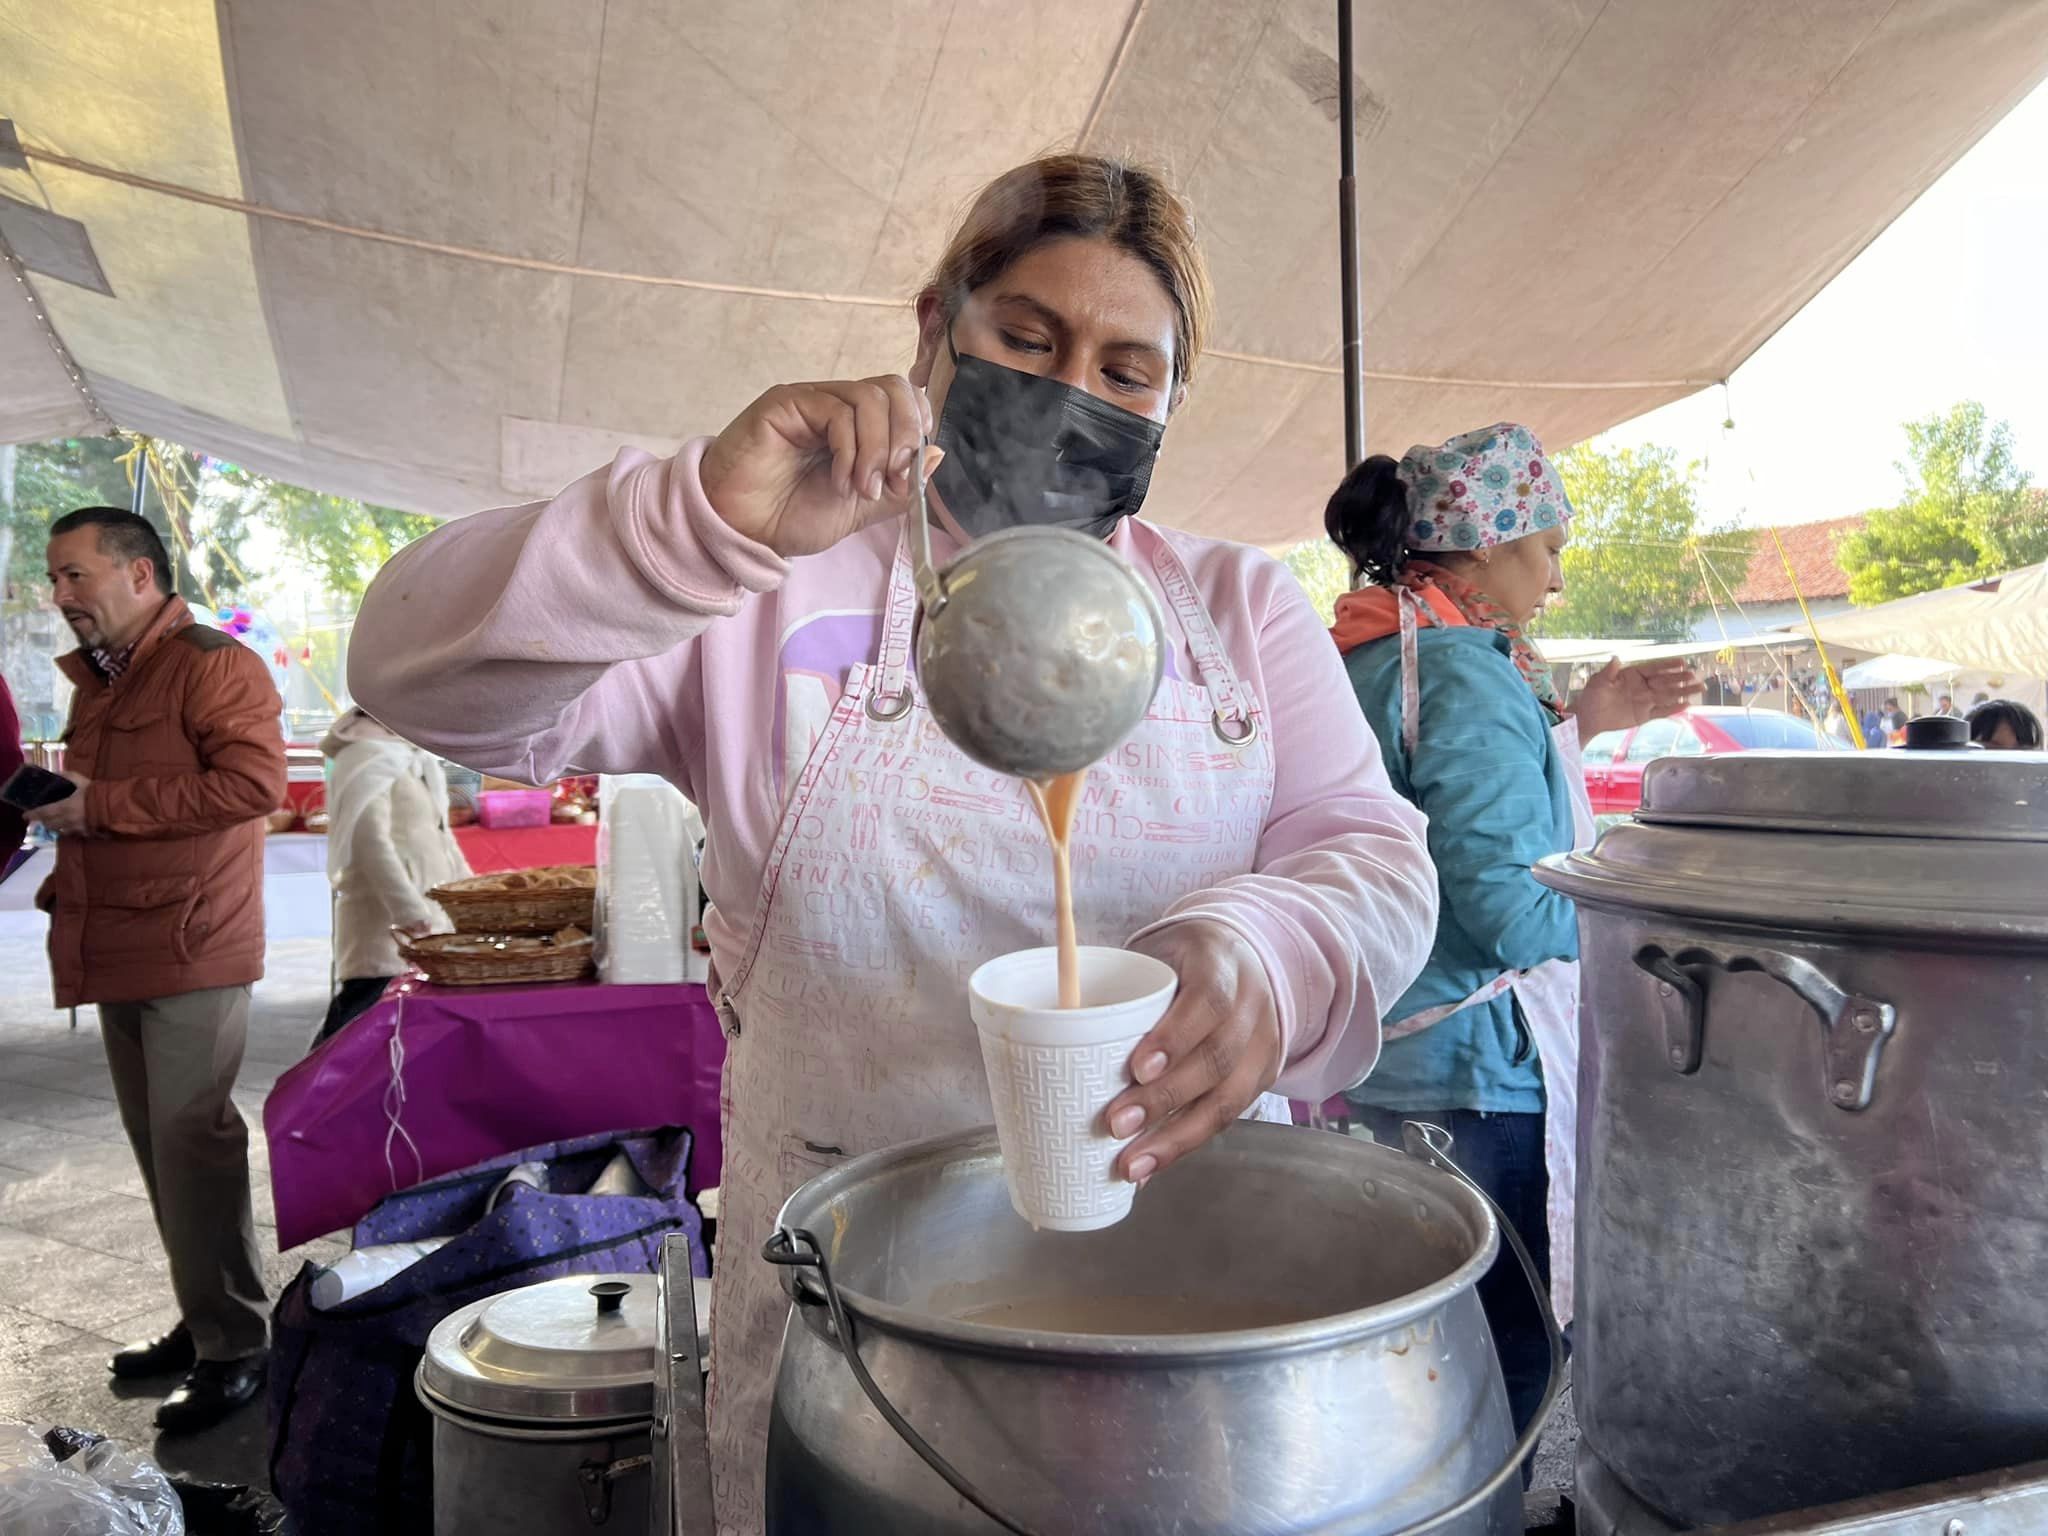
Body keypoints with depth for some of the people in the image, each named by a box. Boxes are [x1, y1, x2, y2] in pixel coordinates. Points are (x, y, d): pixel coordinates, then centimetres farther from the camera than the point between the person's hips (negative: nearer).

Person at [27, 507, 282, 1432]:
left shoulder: (212, 665, -9)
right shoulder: (94, 680, 20)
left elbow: (254, 780, -22)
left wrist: (99, 804, -18)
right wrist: (58, 805, 8)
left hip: (191, 951, -8)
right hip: (117, 951, 9)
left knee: (191, 1143, -7)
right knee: (158, 1145, 12)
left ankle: (232, 1351, 3)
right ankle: (201, 1321, 24)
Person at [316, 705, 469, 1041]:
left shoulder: (413, 762, 19)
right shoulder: (367, 760, -9)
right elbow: (372, 842, -20)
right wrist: (410, 911, -26)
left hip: (431, 930, 9)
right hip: (387, 932, -9)